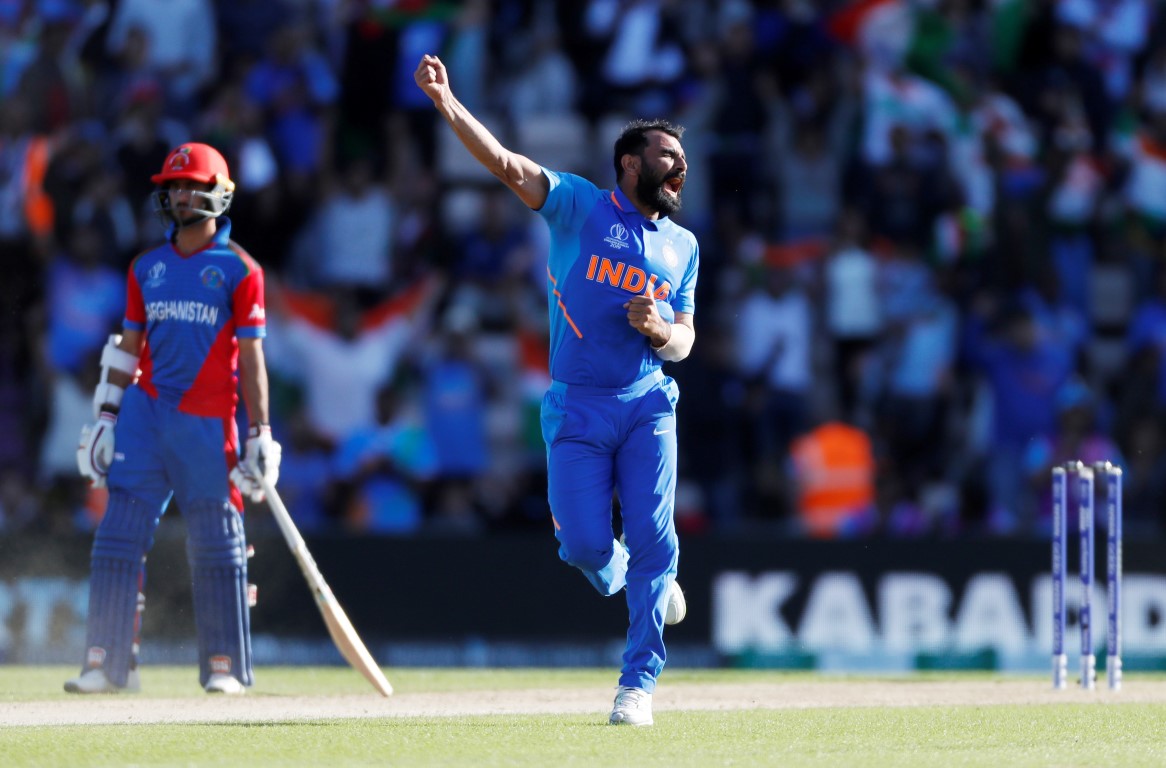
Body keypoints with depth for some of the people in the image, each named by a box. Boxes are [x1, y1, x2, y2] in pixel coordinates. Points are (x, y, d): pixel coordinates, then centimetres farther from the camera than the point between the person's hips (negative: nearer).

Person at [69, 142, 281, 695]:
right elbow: (129, 347, 17)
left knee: (216, 545, -1)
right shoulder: (147, 268, 14)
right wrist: (106, 415, 9)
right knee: (118, 535, -5)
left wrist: (260, 435, -5)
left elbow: (251, 357, 0)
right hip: (144, 412, 4)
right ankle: (106, 664, -5)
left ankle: (224, 666, 5)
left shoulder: (238, 270, 2)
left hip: (208, 421, -4)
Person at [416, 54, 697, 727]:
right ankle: (634, 581, 28)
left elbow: (684, 342, 13)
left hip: (649, 405, 2)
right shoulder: (579, 206, 3)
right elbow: (507, 163, -10)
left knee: (653, 538, -10)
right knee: (585, 545, -9)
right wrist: (446, 101, -24)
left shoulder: (683, 244, 14)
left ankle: (639, 684, -4)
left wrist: (658, 328, -12)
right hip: (577, 410, -2)